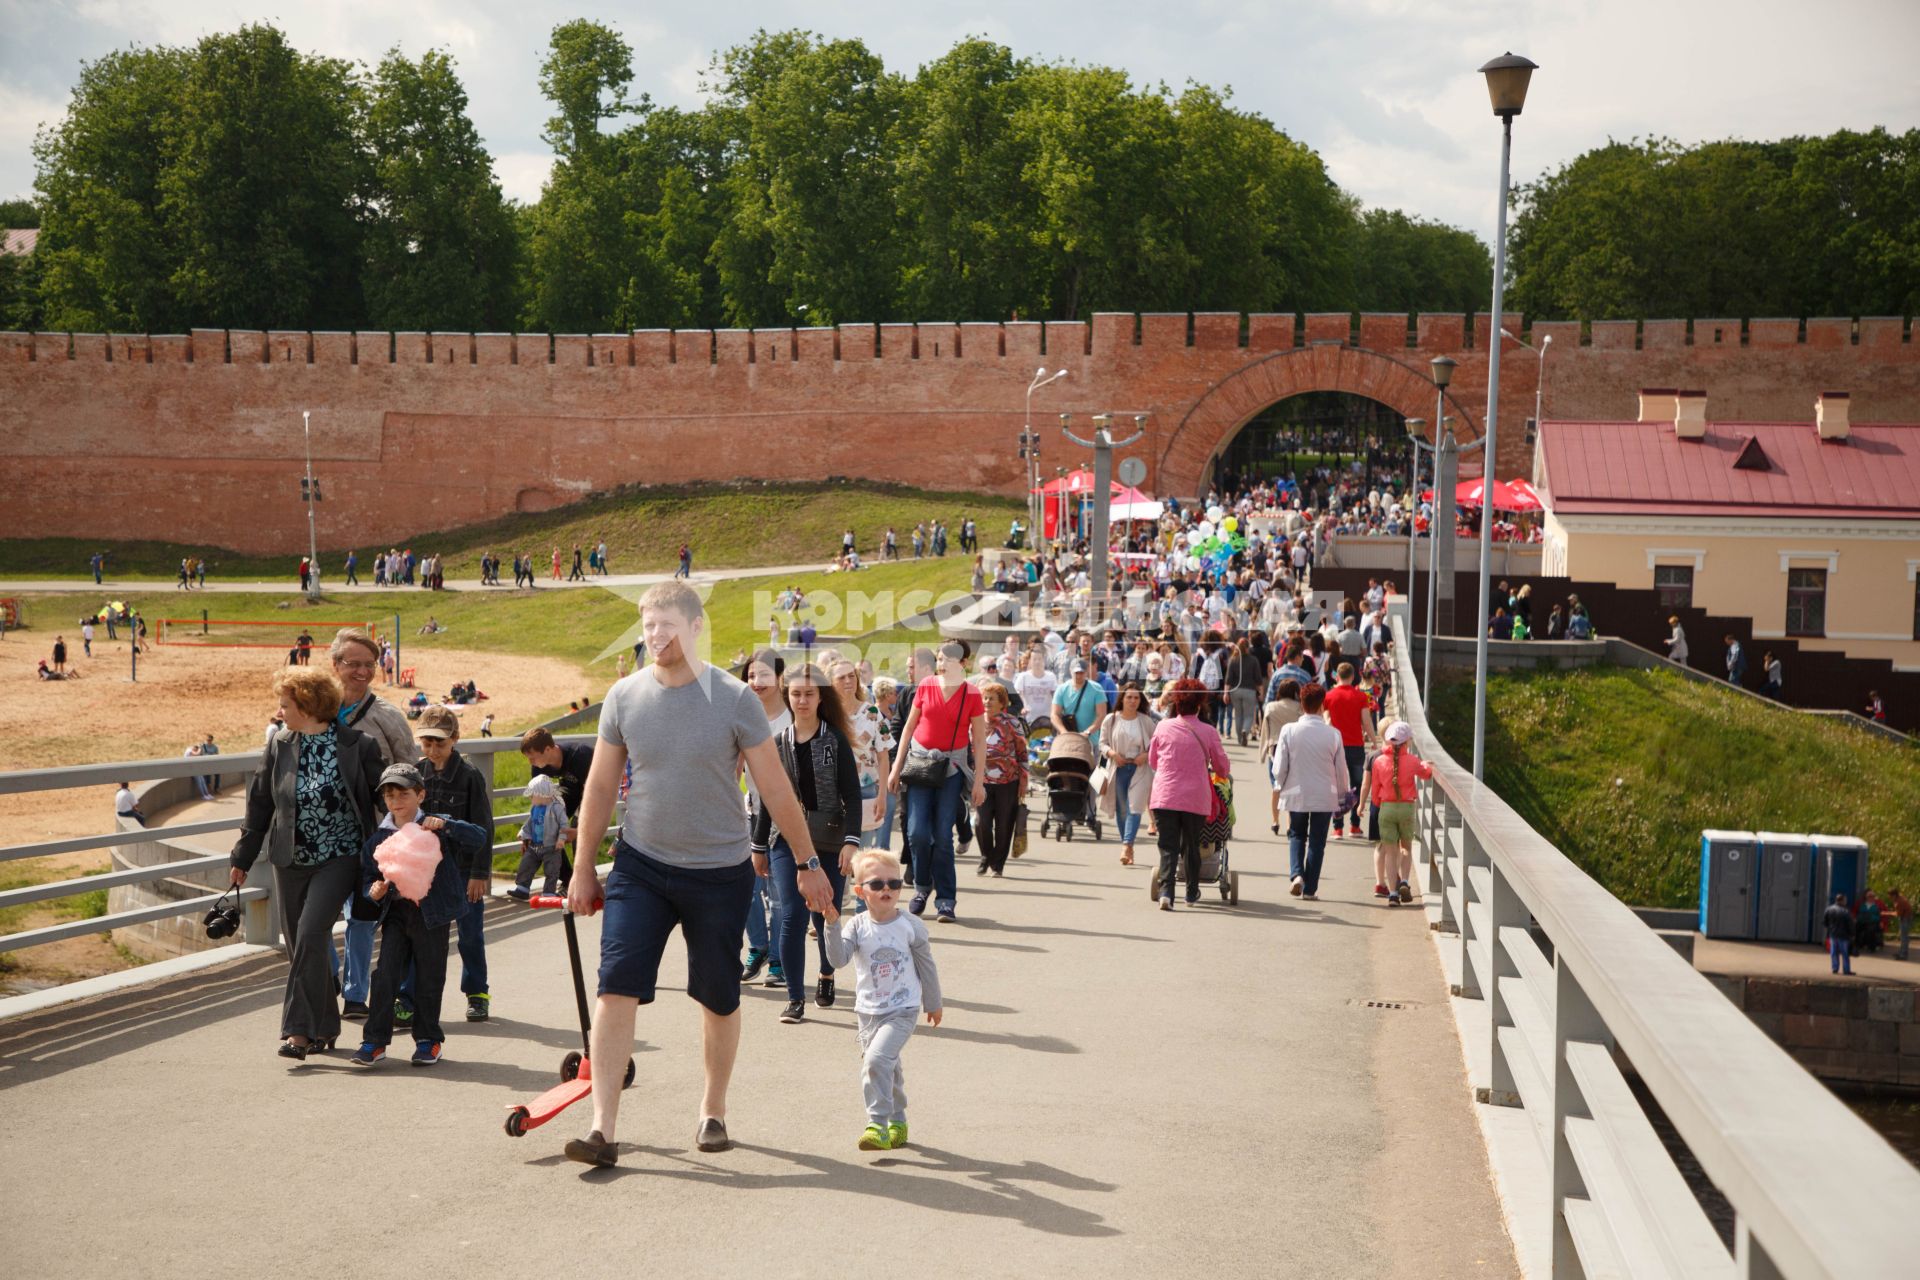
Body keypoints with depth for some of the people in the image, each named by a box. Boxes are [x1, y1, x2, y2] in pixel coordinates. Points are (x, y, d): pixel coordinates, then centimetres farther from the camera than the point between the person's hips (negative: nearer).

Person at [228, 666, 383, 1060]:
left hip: (338, 860, -5)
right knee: (298, 946, 8)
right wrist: (242, 858, 15)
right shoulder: (279, 746, 5)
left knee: (311, 936, -18)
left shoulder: (358, 745, -7)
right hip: (291, 861, 5)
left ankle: (300, 1031, -14)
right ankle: (324, 1027, 23)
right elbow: (259, 804, 13)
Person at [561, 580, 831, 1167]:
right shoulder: (624, 696, -2)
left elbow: (775, 789, -2)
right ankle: (602, 1128, -8)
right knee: (616, 987, -11)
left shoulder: (734, 700, -9)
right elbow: (600, 787, 8)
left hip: (720, 871, -1)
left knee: (719, 998, 10)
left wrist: (807, 863, 2)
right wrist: (584, 867, 11)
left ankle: (713, 1112, 30)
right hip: (640, 865, 1)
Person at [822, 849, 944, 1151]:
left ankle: (878, 1125, -17)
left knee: (876, 1059, -21)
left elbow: (926, 966, 5)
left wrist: (933, 1003, 14)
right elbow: (838, 958, -17)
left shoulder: (910, 927, -6)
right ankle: (898, 1121, 35)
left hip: (902, 1010, -3)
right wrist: (832, 925, -30)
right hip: (868, 1010, 3)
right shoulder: (857, 926, -4)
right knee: (887, 1067, 16)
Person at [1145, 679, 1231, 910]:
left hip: (1165, 796, 0)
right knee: (1192, 846, 16)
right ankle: (1192, 893, 28)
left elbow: (1152, 760, 14)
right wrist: (1226, 773, 31)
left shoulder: (1163, 727, 0)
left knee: (1168, 847, 1)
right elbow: (1222, 766, 7)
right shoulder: (1207, 731, -3)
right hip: (1196, 798, 0)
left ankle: (1166, 891, -17)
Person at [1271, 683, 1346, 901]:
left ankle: (1297, 874, -4)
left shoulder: (1289, 731, -11)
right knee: (1317, 841, 11)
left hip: (1297, 794, 0)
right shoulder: (1333, 734, -9)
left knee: (1296, 836, 18)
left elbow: (1279, 768, -6)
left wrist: (1280, 786, 14)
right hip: (1325, 796, 0)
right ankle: (1310, 888, 12)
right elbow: (1341, 769, 0)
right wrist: (1342, 795, 15)